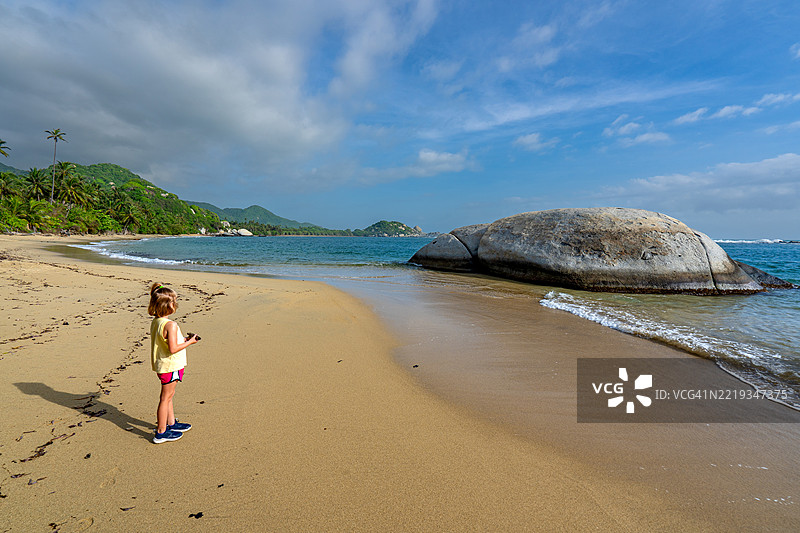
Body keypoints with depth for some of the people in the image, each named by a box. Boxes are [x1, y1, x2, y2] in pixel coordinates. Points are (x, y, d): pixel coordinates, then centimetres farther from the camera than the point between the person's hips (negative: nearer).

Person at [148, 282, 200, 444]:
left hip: (162, 364, 9)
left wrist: (183, 339, 10)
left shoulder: (155, 322, 4)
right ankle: (161, 432, 13)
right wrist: (190, 342, -13)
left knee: (168, 395, 22)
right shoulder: (170, 325, -24)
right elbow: (173, 349, -25)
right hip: (170, 366, -9)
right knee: (166, 397, 2)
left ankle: (171, 423, 37)